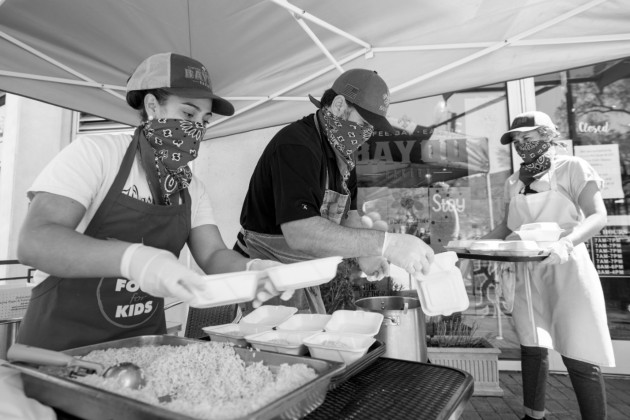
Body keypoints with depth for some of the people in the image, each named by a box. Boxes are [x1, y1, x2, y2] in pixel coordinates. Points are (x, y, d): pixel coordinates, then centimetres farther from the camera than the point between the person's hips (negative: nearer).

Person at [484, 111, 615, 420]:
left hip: (566, 269, -5)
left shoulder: (572, 167, -3)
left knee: (578, 355, -2)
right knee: (531, 347, 11)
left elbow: (597, 216, -12)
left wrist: (566, 243, -32)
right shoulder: (513, 182, 11)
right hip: (527, 273, 5)